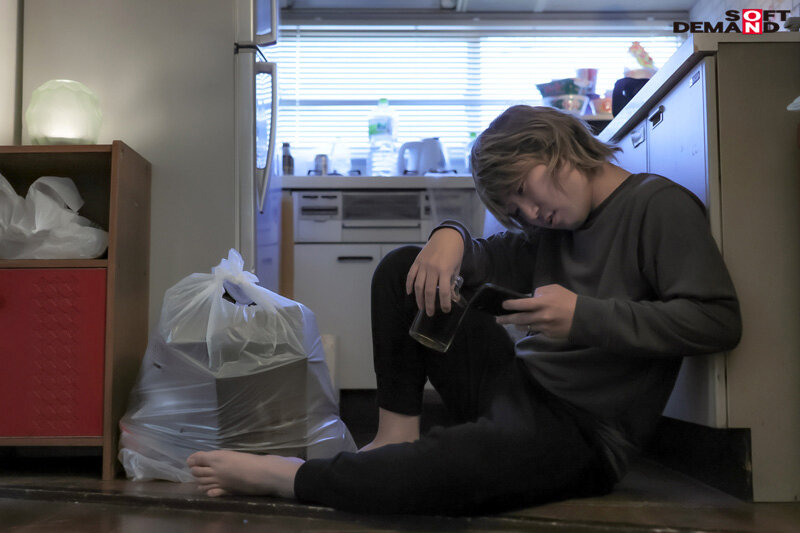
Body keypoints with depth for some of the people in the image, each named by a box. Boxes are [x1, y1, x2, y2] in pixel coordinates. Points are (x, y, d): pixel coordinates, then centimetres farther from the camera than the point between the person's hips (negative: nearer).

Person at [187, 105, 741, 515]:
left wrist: (585, 316, -25)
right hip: (517, 386, 8)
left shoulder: (659, 206, -8)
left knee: (459, 458, -41)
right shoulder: (555, 225, 14)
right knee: (403, 267, 3)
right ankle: (397, 437, -5)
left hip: (582, 433, -8)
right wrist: (451, 237, -7)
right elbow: (486, 260, 18)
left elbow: (719, 321, -18)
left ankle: (279, 475, -21)